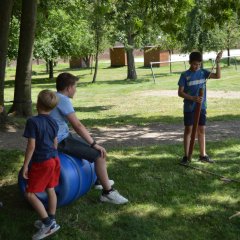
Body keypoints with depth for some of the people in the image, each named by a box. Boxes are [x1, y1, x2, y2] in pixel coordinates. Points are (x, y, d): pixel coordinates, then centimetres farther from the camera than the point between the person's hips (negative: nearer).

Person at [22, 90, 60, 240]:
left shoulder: (33, 121, -17)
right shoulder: (53, 122, 4)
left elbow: (31, 146, -19)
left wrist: (25, 165, -13)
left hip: (41, 163, -8)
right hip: (54, 159, 8)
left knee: (30, 194, 1)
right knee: (50, 190, 16)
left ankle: (48, 223, -1)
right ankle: (51, 221, 24)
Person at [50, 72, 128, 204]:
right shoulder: (63, 100, -19)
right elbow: (77, 126, -24)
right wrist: (94, 144, -18)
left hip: (58, 137, 10)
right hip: (61, 141, -10)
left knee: (92, 147, 25)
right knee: (99, 154, -12)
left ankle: (100, 180, 38)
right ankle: (108, 192, -3)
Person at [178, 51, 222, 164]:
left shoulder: (203, 72, 3)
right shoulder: (185, 75, -8)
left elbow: (218, 76, -5)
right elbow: (180, 92, -10)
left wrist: (217, 62, -17)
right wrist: (193, 98, -22)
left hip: (201, 107, 4)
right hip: (189, 108, -3)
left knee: (201, 130, 9)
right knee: (188, 130, 3)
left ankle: (203, 155, 19)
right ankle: (186, 156, 11)